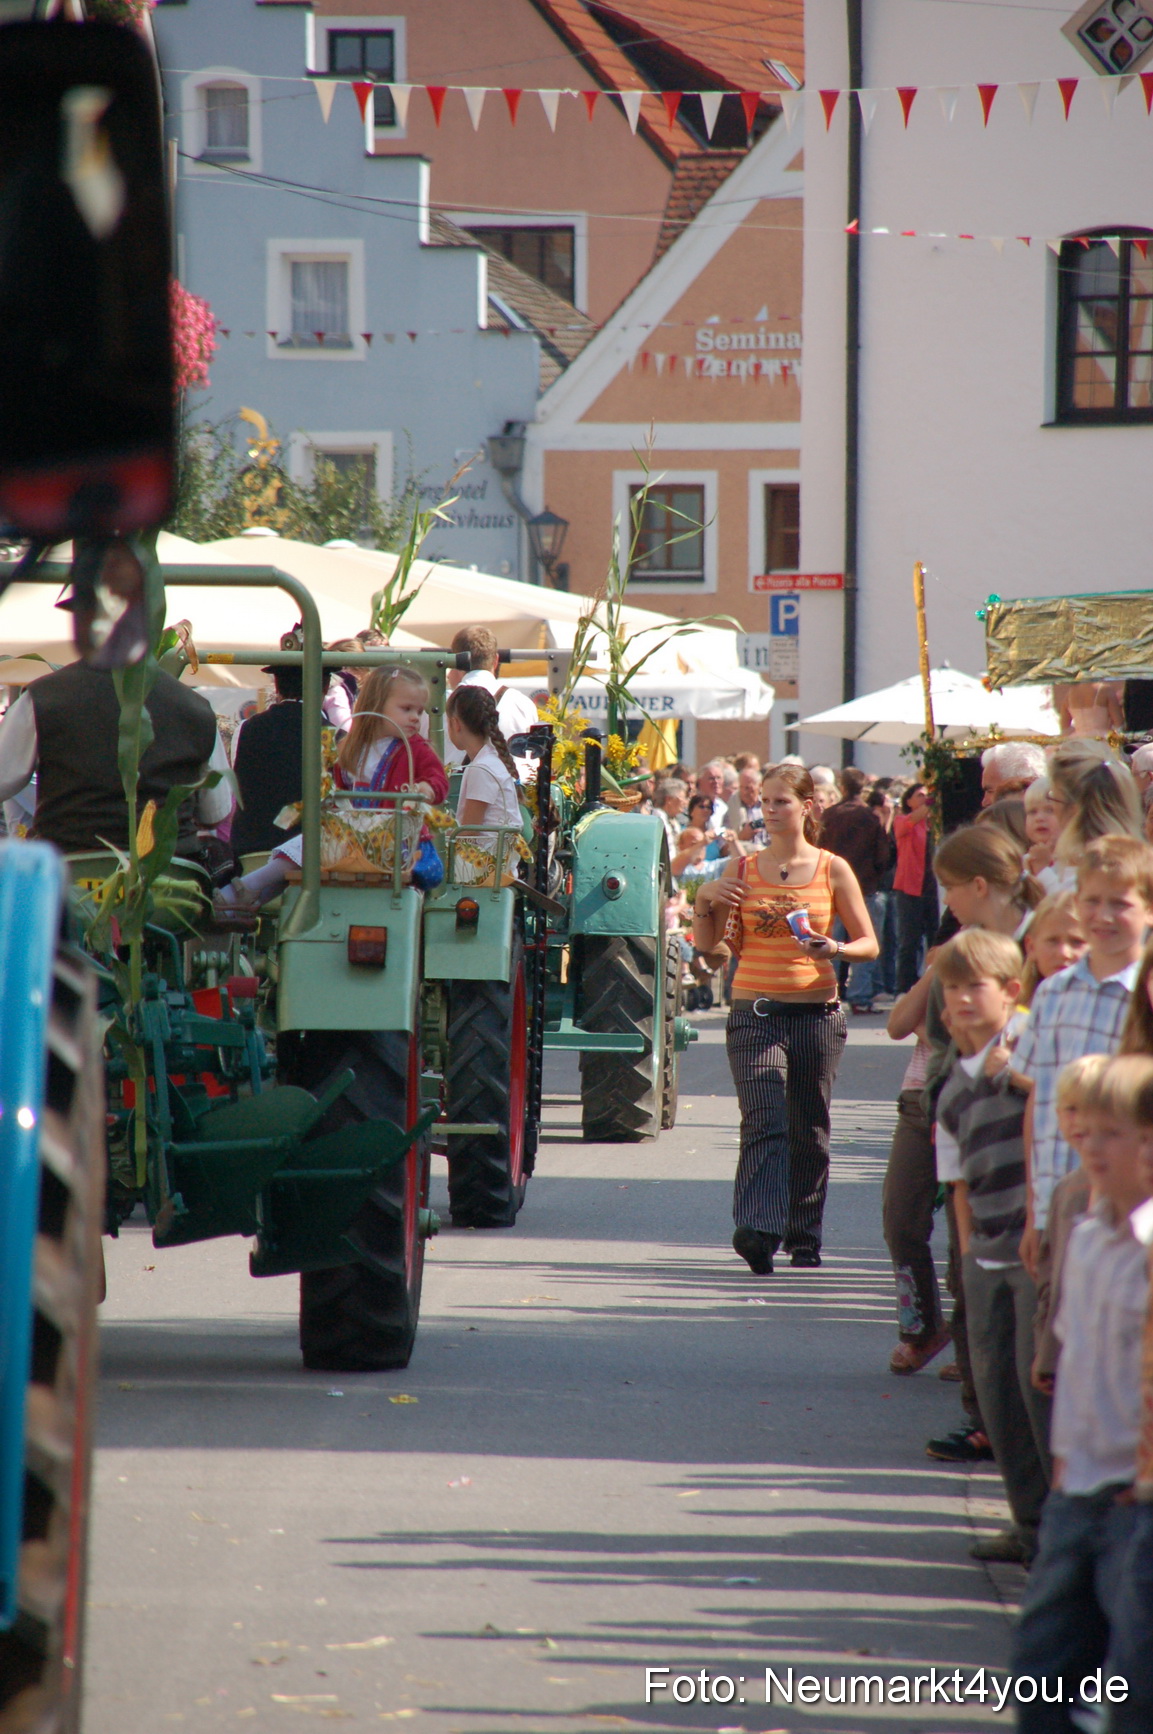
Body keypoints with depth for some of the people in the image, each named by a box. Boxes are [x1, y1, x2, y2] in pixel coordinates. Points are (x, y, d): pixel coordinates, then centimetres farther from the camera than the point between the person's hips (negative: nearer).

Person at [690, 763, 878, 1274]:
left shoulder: (833, 870, 3)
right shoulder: (742, 869, 6)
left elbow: (869, 942, 6)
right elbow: (706, 943, 11)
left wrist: (836, 950, -14)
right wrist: (704, 901, -7)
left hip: (816, 1013, 0)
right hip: (755, 1014, 0)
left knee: (809, 1131, 8)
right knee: (763, 1122, -17)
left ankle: (804, 1236, 24)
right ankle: (759, 1231, -28)